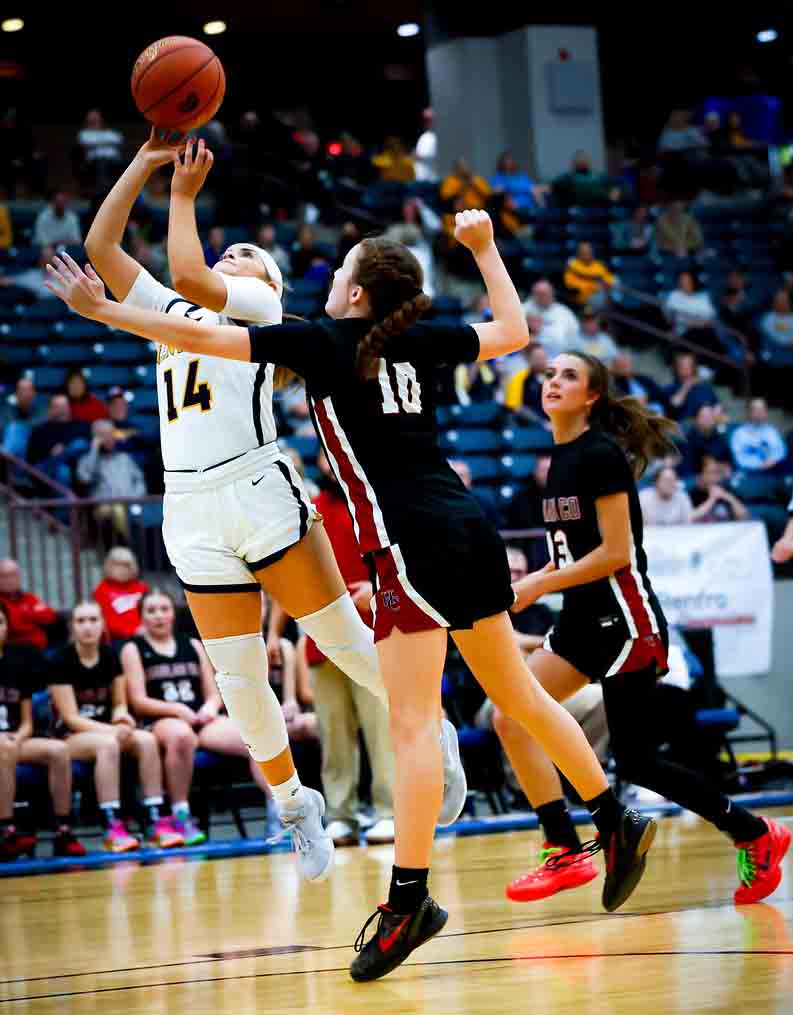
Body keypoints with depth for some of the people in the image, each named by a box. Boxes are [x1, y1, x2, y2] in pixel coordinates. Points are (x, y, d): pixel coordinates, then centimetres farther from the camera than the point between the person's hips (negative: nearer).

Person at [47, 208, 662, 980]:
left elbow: (196, 336, -3)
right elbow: (512, 331, 29)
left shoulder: (321, 342, -3)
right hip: (469, 531, 7)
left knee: (411, 721, -12)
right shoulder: (420, 341, 12)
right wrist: (484, 249, 37)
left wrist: (100, 309, 5)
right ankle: (617, 822, 24)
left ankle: (409, 895, -17)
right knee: (518, 694, 18)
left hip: (411, 541, -7)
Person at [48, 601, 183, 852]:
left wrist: (120, 716, -12)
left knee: (146, 740, -25)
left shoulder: (111, 657, 6)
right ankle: (112, 828, -42)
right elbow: (71, 717, -13)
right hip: (69, 737, -5)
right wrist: (112, 730, -24)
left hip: (106, 730, 5)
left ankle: (156, 822, -29)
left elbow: (119, 703, 13)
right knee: (107, 744, -37)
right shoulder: (60, 661, -9)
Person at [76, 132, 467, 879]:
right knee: (238, 682, 2)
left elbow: (188, 276, -12)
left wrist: (183, 194, 1)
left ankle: (432, 738, 20)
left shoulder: (260, 305, 5)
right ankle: (294, 805, 18)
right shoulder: (170, 310, 21)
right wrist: (146, 163, 11)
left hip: (260, 493, -5)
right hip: (191, 511, 5)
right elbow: (100, 246, 16)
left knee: (344, 639, -2)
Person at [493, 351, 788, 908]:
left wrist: (539, 585, -16)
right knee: (513, 720, -3)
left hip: (625, 619, -9)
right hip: (582, 618, 9)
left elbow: (615, 552, -18)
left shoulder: (602, 453, -13)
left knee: (635, 762, -8)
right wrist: (533, 581, 5)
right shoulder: (561, 458, 13)